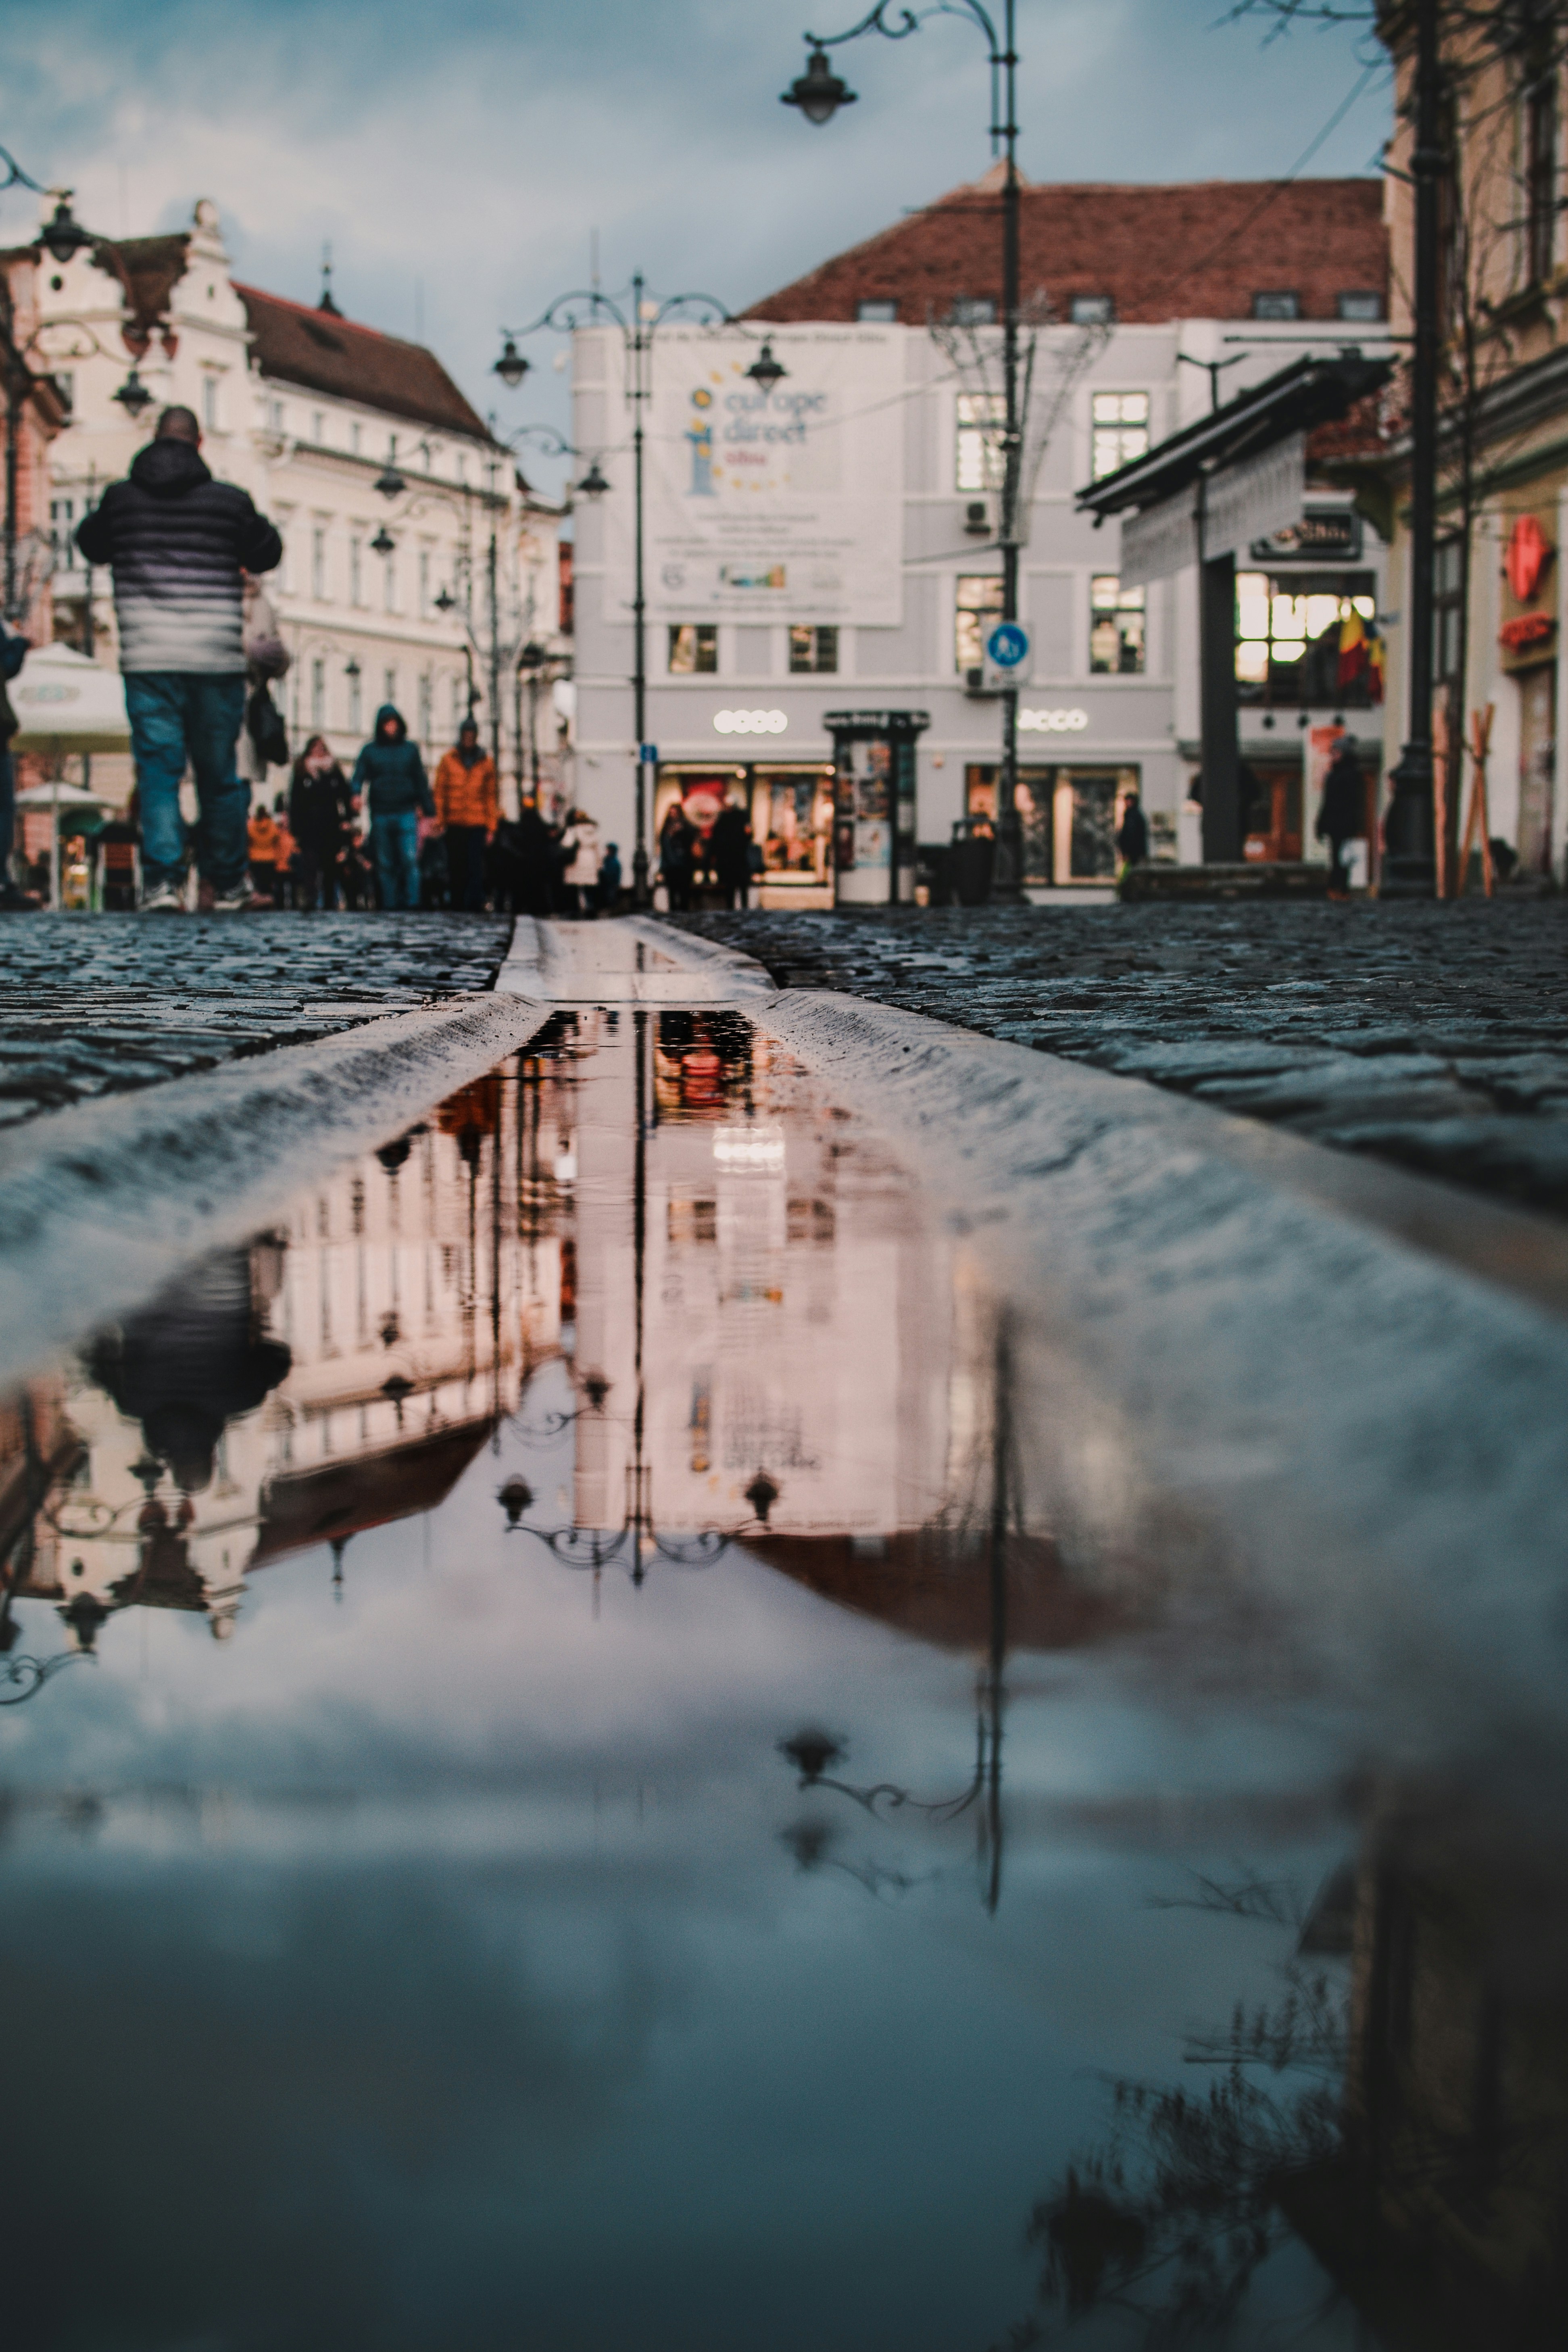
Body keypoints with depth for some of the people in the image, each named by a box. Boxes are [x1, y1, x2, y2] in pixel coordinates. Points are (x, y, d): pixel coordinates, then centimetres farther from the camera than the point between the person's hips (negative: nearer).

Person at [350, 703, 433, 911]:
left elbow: (421, 782, 12)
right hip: (381, 814, 1)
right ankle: (389, 906, 8)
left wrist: (429, 812, 6)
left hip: (406, 814, -1)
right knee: (385, 865, 3)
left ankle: (412, 904, -14)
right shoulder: (370, 751, 10)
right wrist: (355, 794, -21)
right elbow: (359, 776, 1)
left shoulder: (410, 750, 12)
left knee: (410, 860, -14)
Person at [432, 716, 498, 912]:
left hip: (477, 824, -1)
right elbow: (440, 791, 7)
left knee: (475, 868, -8)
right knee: (455, 868, 3)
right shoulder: (448, 760, 8)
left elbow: (491, 797, 9)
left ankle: (474, 906, -7)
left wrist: (491, 827, 3)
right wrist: (439, 819, -2)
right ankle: (458, 905, 11)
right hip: (455, 823, 1)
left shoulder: (486, 762, 8)